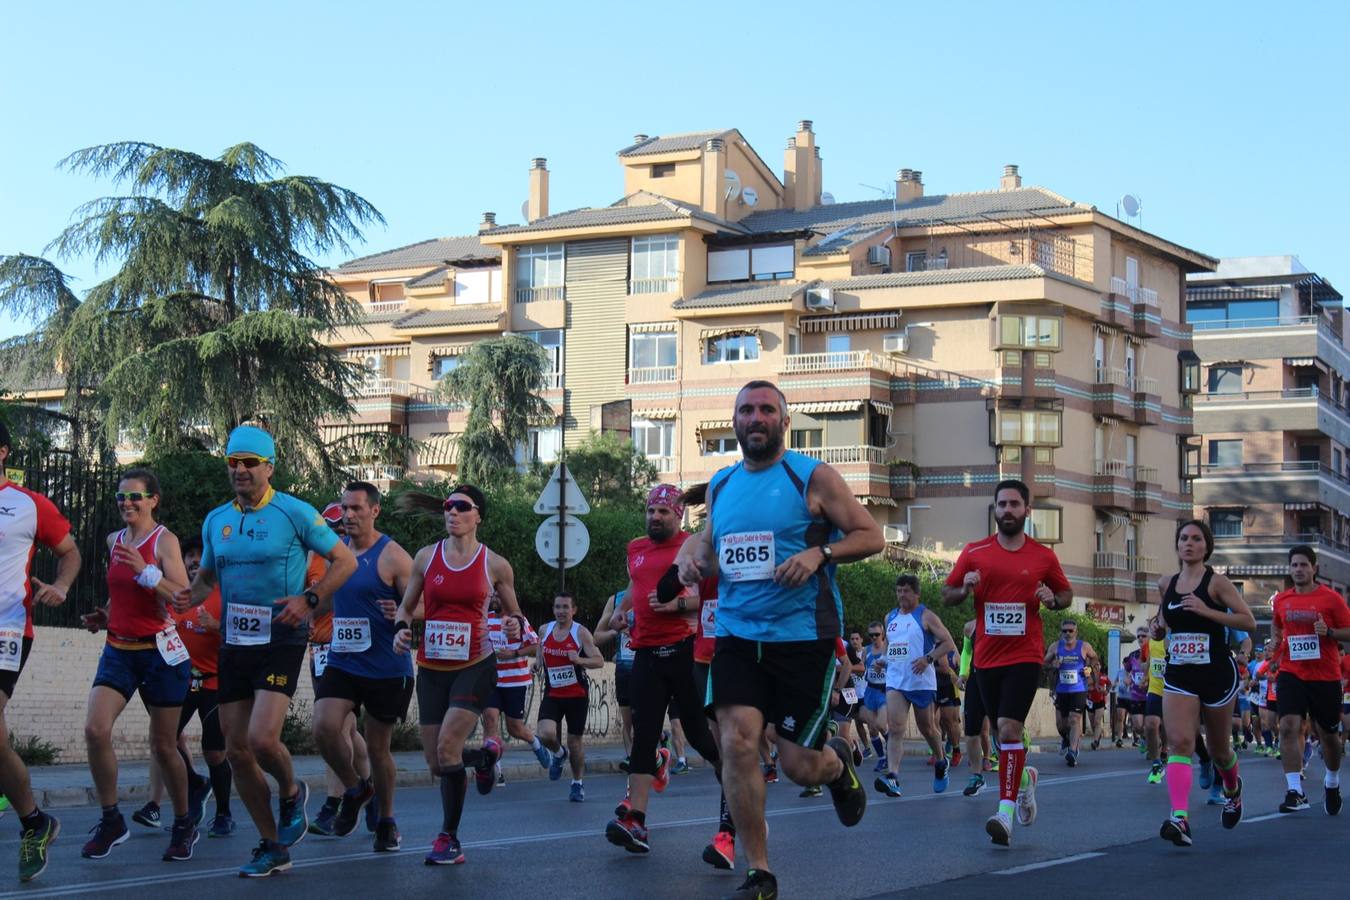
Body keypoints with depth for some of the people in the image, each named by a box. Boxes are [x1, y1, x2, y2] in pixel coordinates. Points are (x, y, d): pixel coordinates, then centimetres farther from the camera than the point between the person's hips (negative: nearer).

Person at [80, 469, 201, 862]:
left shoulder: (164, 540, -9)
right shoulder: (114, 541, 10)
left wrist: (146, 571, -29)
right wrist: (105, 617, 10)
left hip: (159, 651, -5)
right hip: (118, 649, 5)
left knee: (163, 745, 4)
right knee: (95, 730, -16)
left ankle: (184, 823, 25)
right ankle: (111, 819, -2)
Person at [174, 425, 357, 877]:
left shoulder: (295, 513, -7)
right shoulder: (215, 520, 9)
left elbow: (345, 560, -3)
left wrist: (309, 600, -16)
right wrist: (192, 595, -1)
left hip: (281, 641, -6)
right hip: (234, 643, 6)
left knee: (262, 739, -21)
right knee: (236, 750, 5)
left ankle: (291, 792, 14)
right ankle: (273, 847, 19)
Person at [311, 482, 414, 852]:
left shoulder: (393, 557, -9)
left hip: (386, 669, -4)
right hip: (341, 664, 4)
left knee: (378, 747, 5)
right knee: (324, 728, -17)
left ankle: (386, 821, 27)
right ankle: (354, 790, 11)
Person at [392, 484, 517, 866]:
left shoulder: (495, 565, -1)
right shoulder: (426, 557, 4)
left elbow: (514, 613, 12)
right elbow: (407, 607, 13)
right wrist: (401, 629, -8)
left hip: (475, 666, -3)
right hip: (431, 668, 4)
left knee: (447, 747, -20)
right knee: (436, 764, 3)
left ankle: (449, 838, -4)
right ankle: (485, 755, 37)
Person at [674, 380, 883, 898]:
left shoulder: (813, 477, -4)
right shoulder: (720, 485, 11)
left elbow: (870, 535, -3)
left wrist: (819, 552, -20)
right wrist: (693, 559, 3)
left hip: (802, 636, -4)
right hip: (737, 634, 4)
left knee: (799, 766, 0)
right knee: (737, 743, -13)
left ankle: (838, 764, 40)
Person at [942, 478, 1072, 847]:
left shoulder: (1043, 556, 2)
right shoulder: (974, 552, 4)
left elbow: (1066, 593, 15)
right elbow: (947, 595, 9)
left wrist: (1053, 599, -8)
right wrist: (966, 589, -13)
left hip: (1025, 656, -3)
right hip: (987, 656, 3)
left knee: (1009, 727, -16)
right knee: (1003, 729, 14)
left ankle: (1006, 812, -16)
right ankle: (1024, 776, 44)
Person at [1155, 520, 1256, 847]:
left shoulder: (1216, 582, -7)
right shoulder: (1166, 584, 7)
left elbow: (1249, 621, -13)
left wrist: (1207, 611, -21)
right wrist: (1160, 625, 3)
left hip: (1217, 673, -3)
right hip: (1178, 675, 3)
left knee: (1218, 749, 13)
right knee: (1179, 742, -16)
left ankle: (1232, 787, 48)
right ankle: (1180, 819, -27)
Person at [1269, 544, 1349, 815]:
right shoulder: (1282, 599, 6)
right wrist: (1275, 639, 5)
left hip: (1325, 676, -2)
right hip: (1292, 673, 2)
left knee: (1328, 734, 10)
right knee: (1288, 726, -17)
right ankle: (1295, 792, -16)